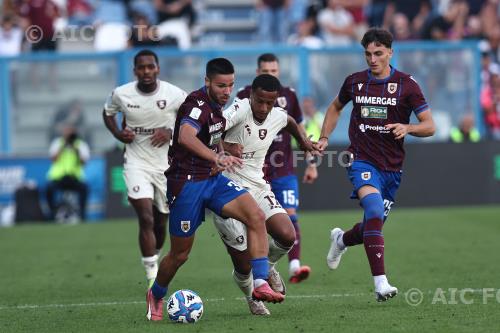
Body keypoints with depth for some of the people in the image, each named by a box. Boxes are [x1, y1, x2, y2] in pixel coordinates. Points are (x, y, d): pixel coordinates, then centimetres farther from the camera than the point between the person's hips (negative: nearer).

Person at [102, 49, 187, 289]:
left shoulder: (175, 94, -11)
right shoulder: (121, 94, -7)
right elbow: (108, 112, 14)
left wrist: (172, 132, -14)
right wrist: (117, 133, -5)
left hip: (166, 165, 1)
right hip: (136, 163, -1)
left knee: (160, 223, 13)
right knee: (146, 219, -17)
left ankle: (155, 257, 43)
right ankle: (153, 276, -15)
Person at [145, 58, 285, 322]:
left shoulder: (216, 105, 7)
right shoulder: (197, 104, -20)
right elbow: (185, 136, -43)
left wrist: (226, 149, 15)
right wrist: (218, 158, -55)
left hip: (213, 179, 7)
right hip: (187, 183, -7)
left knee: (256, 217, -15)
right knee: (180, 253, 4)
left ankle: (260, 285, -16)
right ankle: (156, 296, 32)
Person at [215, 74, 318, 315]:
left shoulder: (277, 117, 4)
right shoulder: (240, 109, -19)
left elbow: (290, 121, 31)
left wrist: (302, 139, 22)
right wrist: (224, 147, -43)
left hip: (258, 187, 5)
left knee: (287, 236, -19)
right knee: (244, 265, -3)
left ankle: (267, 265, 17)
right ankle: (251, 298, 32)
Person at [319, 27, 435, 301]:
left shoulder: (406, 84, -3)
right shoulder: (355, 82, 3)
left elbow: (429, 126, -3)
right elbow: (335, 107, 25)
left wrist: (408, 128, -23)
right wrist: (324, 138, 14)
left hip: (391, 166, 2)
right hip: (362, 160, -2)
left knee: (374, 226, 10)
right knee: (374, 210, -27)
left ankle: (341, 239, 48)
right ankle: (381, 283, -30)